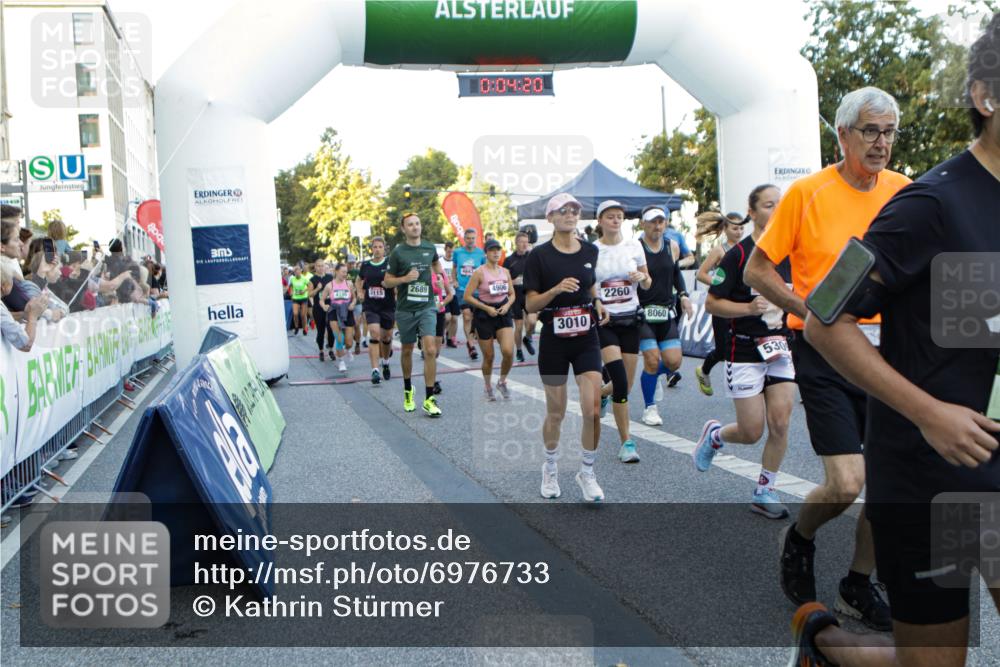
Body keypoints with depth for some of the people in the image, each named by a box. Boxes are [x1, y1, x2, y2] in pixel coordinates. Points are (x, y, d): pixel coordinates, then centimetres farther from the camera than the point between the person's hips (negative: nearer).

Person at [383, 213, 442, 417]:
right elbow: (387, 281, -1)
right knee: (407, 350, 13)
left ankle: (429, 399, -11)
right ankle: (408, 390, 36)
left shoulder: (430, 247, 5)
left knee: (431, 350, -14)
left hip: (427, 307, 1)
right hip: (405, 309, -1)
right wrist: (405, 278, -16)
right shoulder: (398, 252, -3)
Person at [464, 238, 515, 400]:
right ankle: (488, 387, 29)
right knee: (488, 356, 5)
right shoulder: (479, 273, -8)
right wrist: (487, 308, -15)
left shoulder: (505, 272, 6)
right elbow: (467, 296, -10)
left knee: (508, 351, -15)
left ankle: (502, 382, 11)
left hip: (503, 314, 3)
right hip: (484, 314, -3)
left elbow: (512, 294, 15)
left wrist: (507, 305, -6)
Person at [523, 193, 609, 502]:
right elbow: (530, 305, -8)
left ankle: (587, 472, 12)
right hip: (554, 340, -2)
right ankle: (550, 468, 33)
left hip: (586, 339, 2)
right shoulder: (539, 255, -7)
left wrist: (598, 303, 1)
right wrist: (556, 289, -24)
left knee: (593, 411, -9)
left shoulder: (590, 251, 4)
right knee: (555, 413, 7)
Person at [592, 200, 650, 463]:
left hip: (630, 319, 4)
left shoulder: (634, 246, 4)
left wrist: (642, 277, -10)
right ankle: (626, 442, -5)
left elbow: (647, 284, 11)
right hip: (604, 320, -4)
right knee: (621, 382, -16)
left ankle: (601, 393, 43)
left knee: (627, 384, 7)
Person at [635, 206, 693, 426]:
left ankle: (653, 375, 32)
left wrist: (683, 295, 9)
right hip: (643, 311, -5)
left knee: (674, 361, -3)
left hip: (667, 311, 5)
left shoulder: (672, 247, 6)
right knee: (652, 359, -9)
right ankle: (649, 408, 10)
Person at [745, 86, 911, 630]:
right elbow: (756, 270, -5)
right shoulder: (807, 193, -8)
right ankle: (798, 540, 21)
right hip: (824, 353, -5)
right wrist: (813, 311, -15)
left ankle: (858, 586, 28)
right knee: (846, 483, -13)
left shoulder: (904, 192, 5)